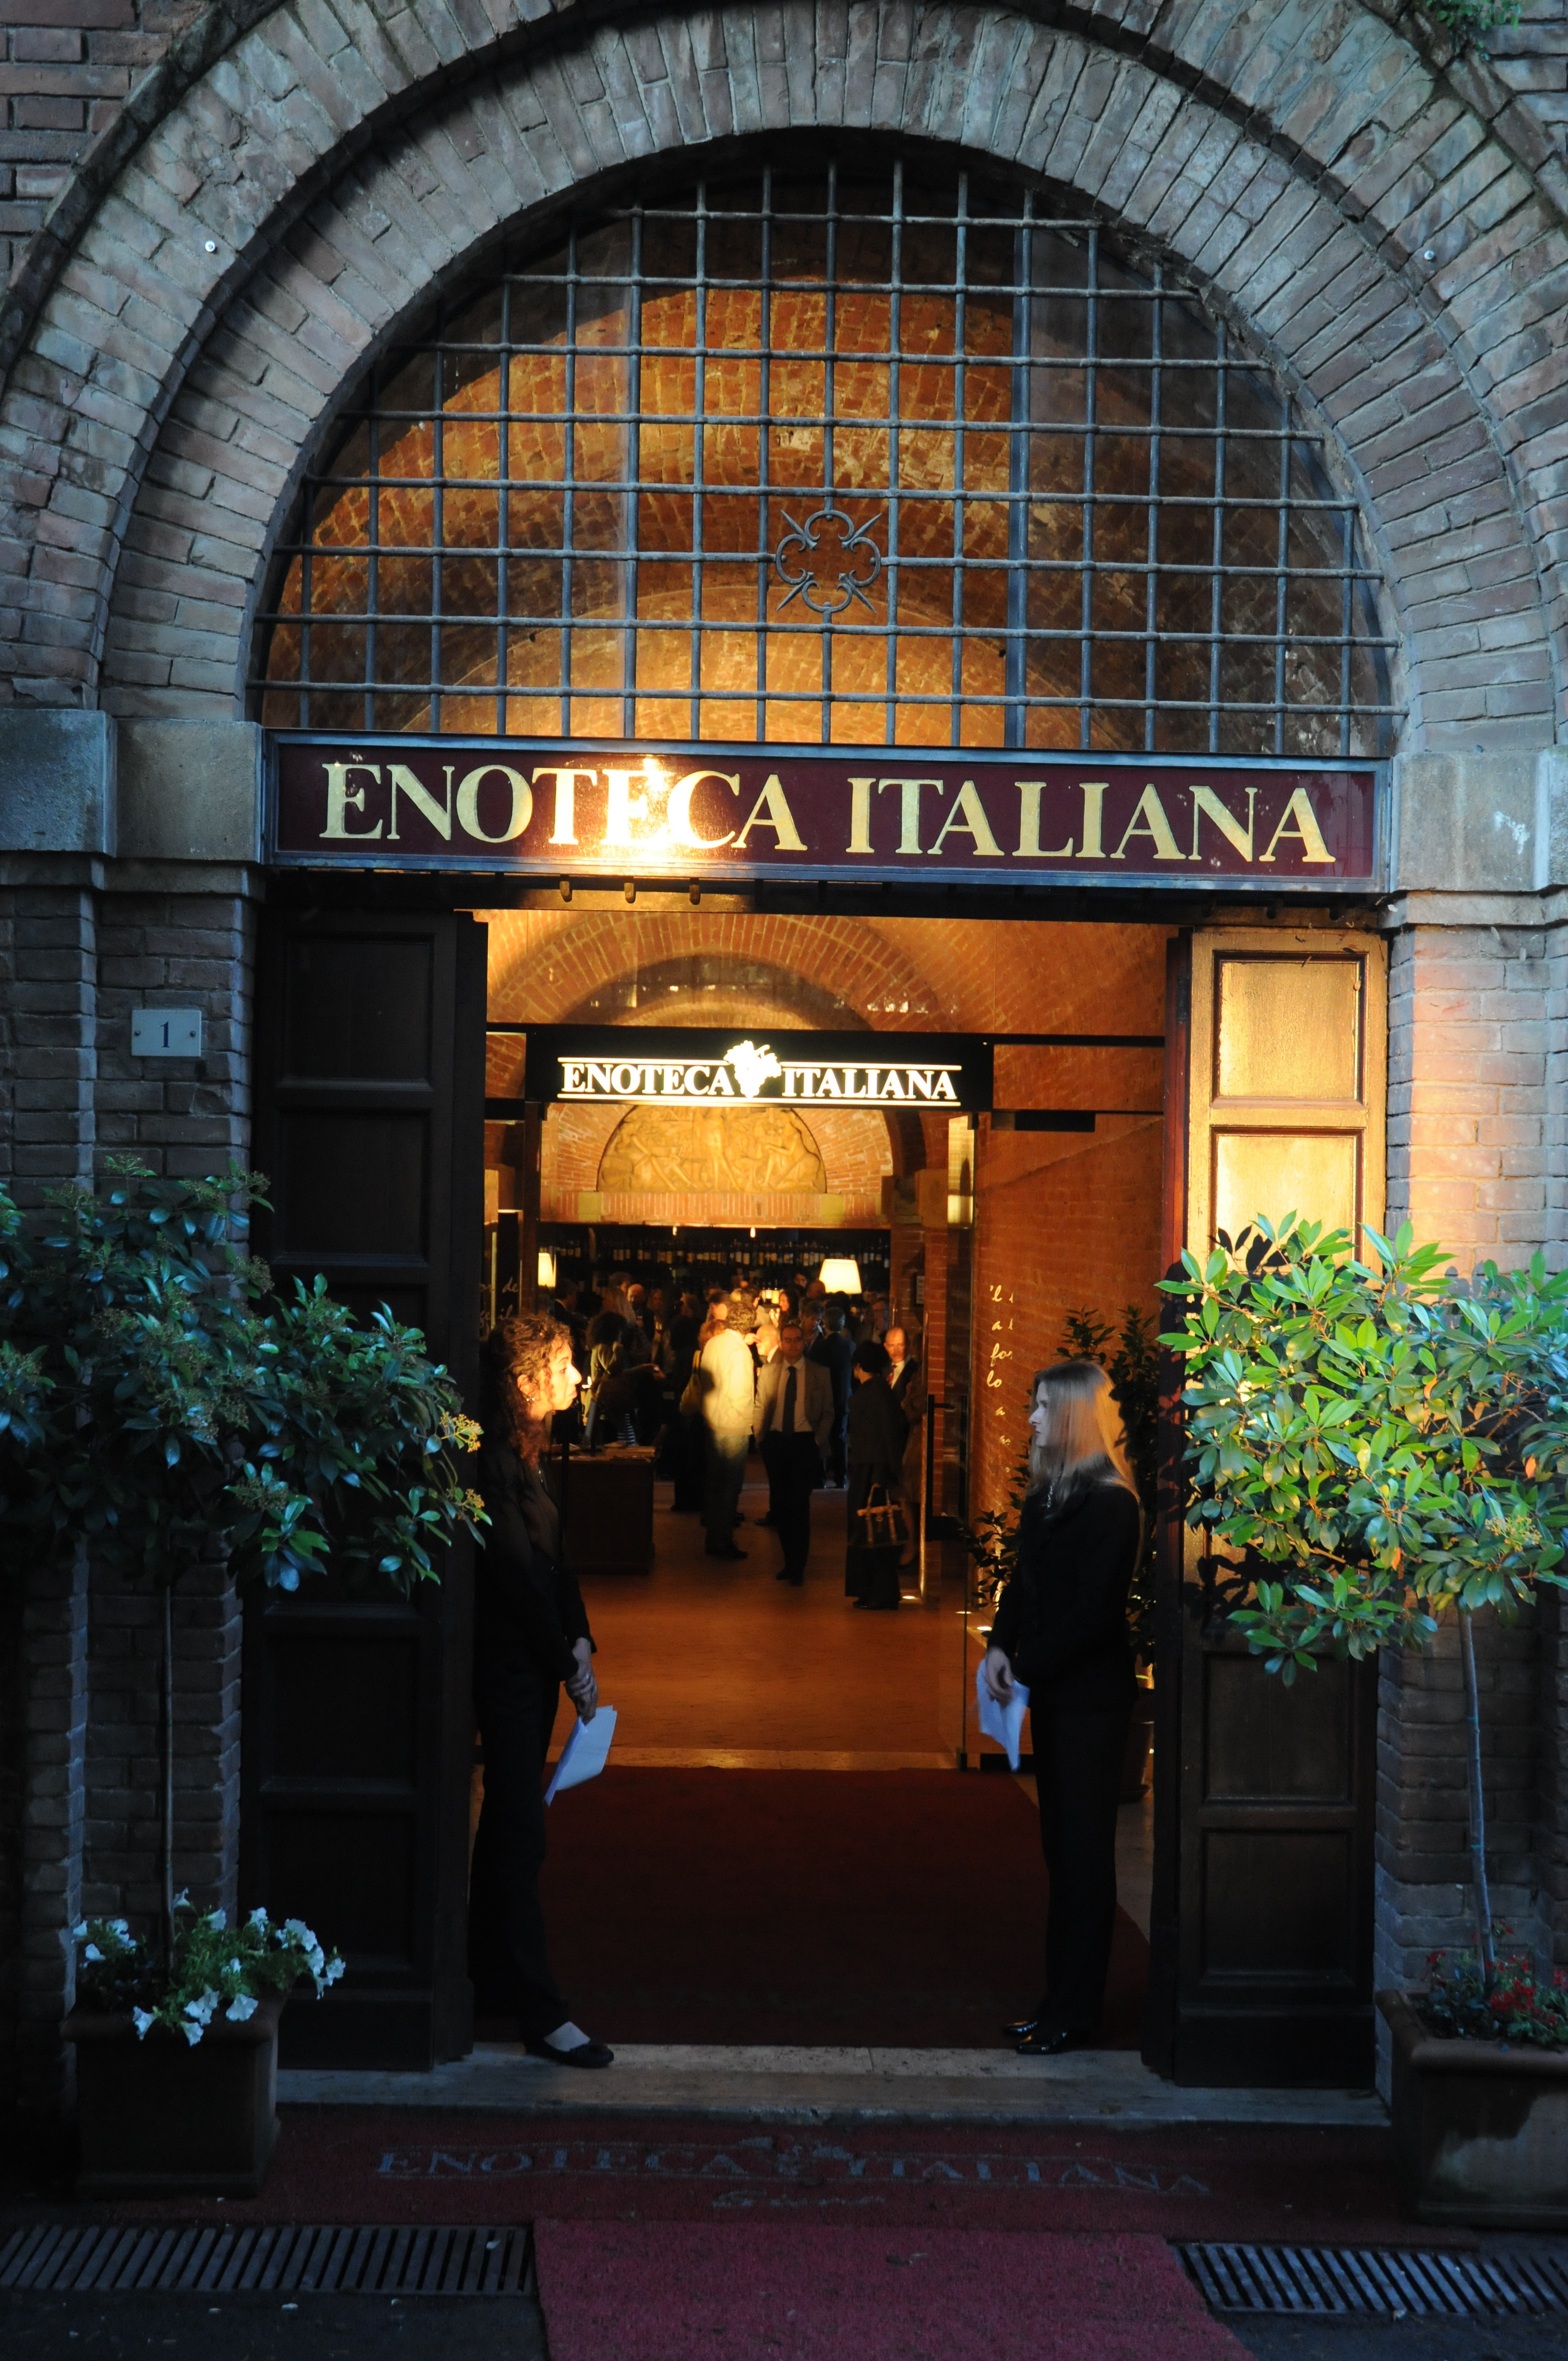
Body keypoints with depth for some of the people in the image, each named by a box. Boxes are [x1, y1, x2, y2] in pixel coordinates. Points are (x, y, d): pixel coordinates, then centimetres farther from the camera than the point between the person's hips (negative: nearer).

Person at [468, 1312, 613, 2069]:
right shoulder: (494, 1464, -17)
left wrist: (579, 1641, 5)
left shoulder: (522, 1457, 13)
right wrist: (567, 1666, -12)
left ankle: (493, 1980, 25)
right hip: (510, 1669, -10)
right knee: (520, 1834, -8)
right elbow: (517, 1573, -18)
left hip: (533, 1666, 10)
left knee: (508, 1827, 15)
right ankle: (540, 2013, -7)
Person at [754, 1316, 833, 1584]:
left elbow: (828, 1412, 5)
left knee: (799, 1504, -9)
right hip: (776, 1442, 3)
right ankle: (789, 1561, 16)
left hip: (805, 1442, -3)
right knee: (780, 1504, 5)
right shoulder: (769, 1372, 7)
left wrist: (818, 1441, -5)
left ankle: (798, 1567, -5)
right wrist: (761, 1439, 2)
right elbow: (761, 1408, 12)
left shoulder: (819, 1375, 2)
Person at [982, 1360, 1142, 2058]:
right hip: (1052, 1693, 9)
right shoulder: (1047, 1495, 11)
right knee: (1061, 1845, 12)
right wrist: (1000, 1646, -1)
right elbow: (1024, 1581, 14)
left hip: (1090, 1699, -8)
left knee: (1083, 1850, -2)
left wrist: (1028, 1668, -15)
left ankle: (1076, 2009, 4)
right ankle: (1063, 1999, 19)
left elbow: (1093, 1611, -19)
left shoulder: (1110, 1505, -16)